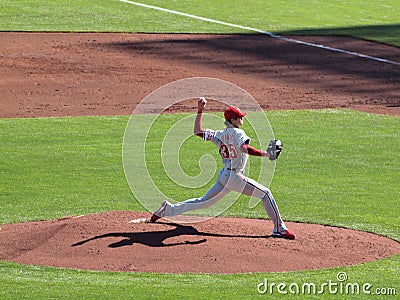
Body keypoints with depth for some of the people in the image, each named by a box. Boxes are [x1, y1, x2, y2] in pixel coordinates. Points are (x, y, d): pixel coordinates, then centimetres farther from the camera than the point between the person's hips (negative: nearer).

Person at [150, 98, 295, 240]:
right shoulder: (237, 133, -10)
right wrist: (265, 153, -28)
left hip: (223, 175, 8)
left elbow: (198, 131, 15)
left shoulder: (220, 135, 12)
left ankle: (169, 209, 21)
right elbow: (245, 148, -29)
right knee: (265, 194, -6)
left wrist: (200, 111, 22)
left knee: (204, 201, 20)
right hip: (234, 176, -8)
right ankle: (279, 228, -11)